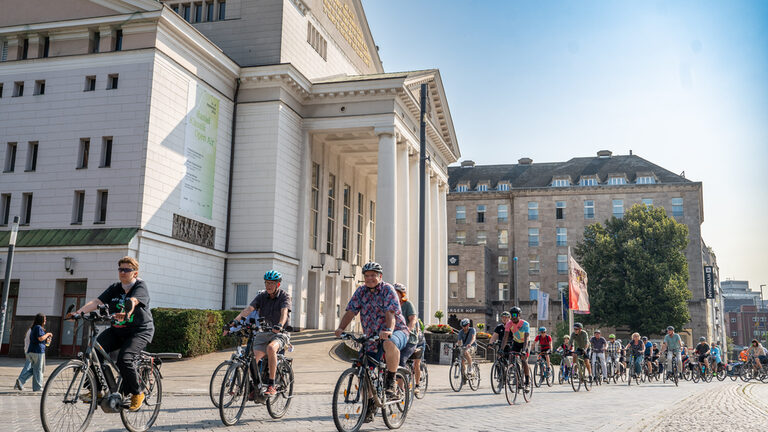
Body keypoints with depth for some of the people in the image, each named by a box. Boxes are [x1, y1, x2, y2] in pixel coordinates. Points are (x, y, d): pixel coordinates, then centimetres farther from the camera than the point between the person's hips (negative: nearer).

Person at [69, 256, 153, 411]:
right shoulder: (115, 288, 10)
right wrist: (79, 312, -21)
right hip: (117, 330, 6)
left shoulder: (140, 286, -8)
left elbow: (133, 301, -30)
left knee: (124, 359, -27)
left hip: (140, 331, -6)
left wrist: (127, 313, -51)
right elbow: (97, 302, -4)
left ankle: (137, 394, -5)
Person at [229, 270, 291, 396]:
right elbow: (249, 309, -10)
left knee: (271, 348, -35)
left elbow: (284, 312, -24)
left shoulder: (284, 296, -5)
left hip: (279, 334, -4)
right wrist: (234, 321, -27)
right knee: (255, 359, -18)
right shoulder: (261, 296, 5)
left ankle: (271, 385, -27)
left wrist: (279, 325, -46)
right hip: (262, 333, 4)